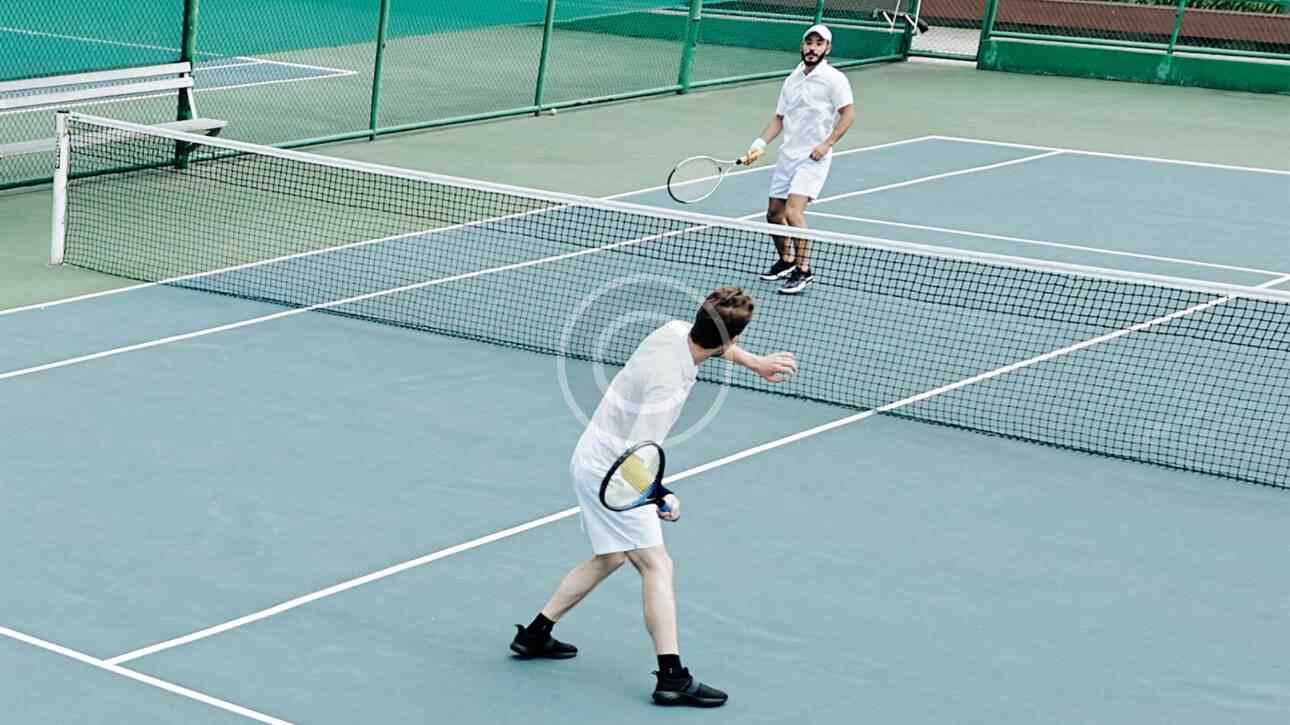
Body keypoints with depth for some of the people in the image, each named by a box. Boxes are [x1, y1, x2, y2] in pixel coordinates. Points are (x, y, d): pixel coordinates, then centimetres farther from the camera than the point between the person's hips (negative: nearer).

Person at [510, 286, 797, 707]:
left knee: (608, 559, 23)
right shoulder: (669, 385, -32)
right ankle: (672, 678, -14)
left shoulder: (676, 330, -8)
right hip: (610, 471, -10)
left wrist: (755, 363, 22)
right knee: (656, 564, -12)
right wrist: (663, 498, -34)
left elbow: (713, 343, 18)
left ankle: (534, 635, 32)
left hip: (595, 462, 10)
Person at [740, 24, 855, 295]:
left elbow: (848, 113, -10)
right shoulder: (792, 79, 12)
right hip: (787, 154, 7)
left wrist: (827, 144, -18)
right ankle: (786, 261, 32)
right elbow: (779, 118, 15)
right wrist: (759, 145, 3)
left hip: (813, 158, -7)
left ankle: (803, 270, -11)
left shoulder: (834, 79, -7)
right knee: (773, 214, 11)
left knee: (793, 212, -20)